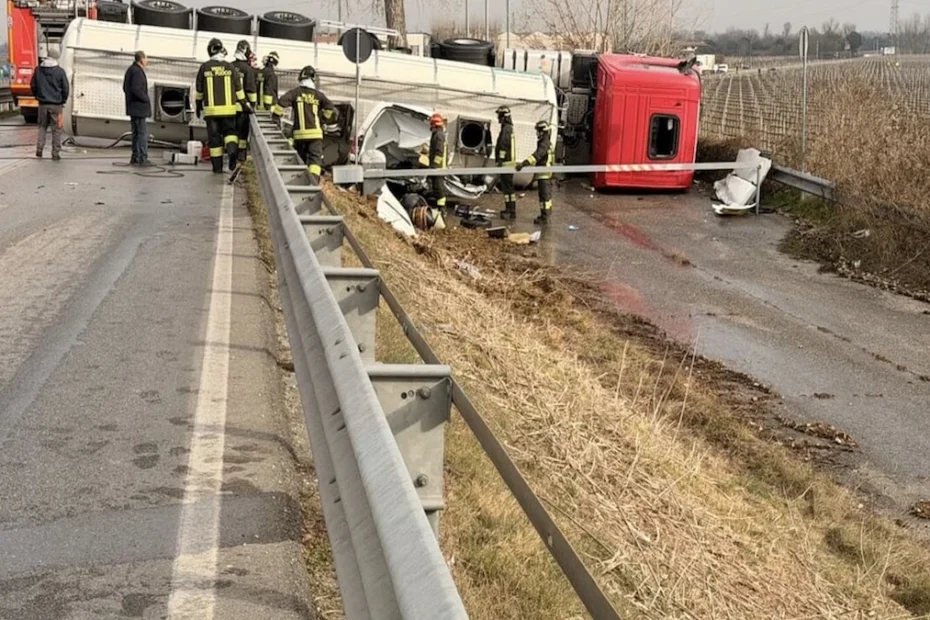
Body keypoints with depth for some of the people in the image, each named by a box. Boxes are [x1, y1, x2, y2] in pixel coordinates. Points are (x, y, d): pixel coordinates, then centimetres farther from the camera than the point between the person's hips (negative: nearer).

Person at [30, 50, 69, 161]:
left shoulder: (38, 70, 2)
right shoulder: (60, 71, -9)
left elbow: (32, 85, 8)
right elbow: (66, 88, -7)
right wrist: (63, 100, 9)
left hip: (43, 104, 3)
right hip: (56, 104, -3)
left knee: (42, 126, 18)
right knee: (56, 129, 4)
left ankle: (39, 149, 8)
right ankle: (55, 153, 3)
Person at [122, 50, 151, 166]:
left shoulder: (131, 70, 14)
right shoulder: (138, 71, -17)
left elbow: (125, 88, 20)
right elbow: (136, 89, -26)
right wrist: (146, 99, -13)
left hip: (133, 107, 10)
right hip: (139, 107, -10)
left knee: (136, 132, 15)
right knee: (142, 133, -7)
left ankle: (135, 157, 20)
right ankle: (142, 158, -8)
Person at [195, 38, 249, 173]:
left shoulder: (204, 67, -1)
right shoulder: (230, 67, 1)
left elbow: (199, 90, 5)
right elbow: (238, 89, 4)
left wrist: (198, 105, 17)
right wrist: (245, 105, 13)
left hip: (211, 108, -1)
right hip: (228, 108, 1)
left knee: (214, 136, 5)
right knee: (229, 131, 13)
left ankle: (217, 166, 5)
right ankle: (232, 150, -18)